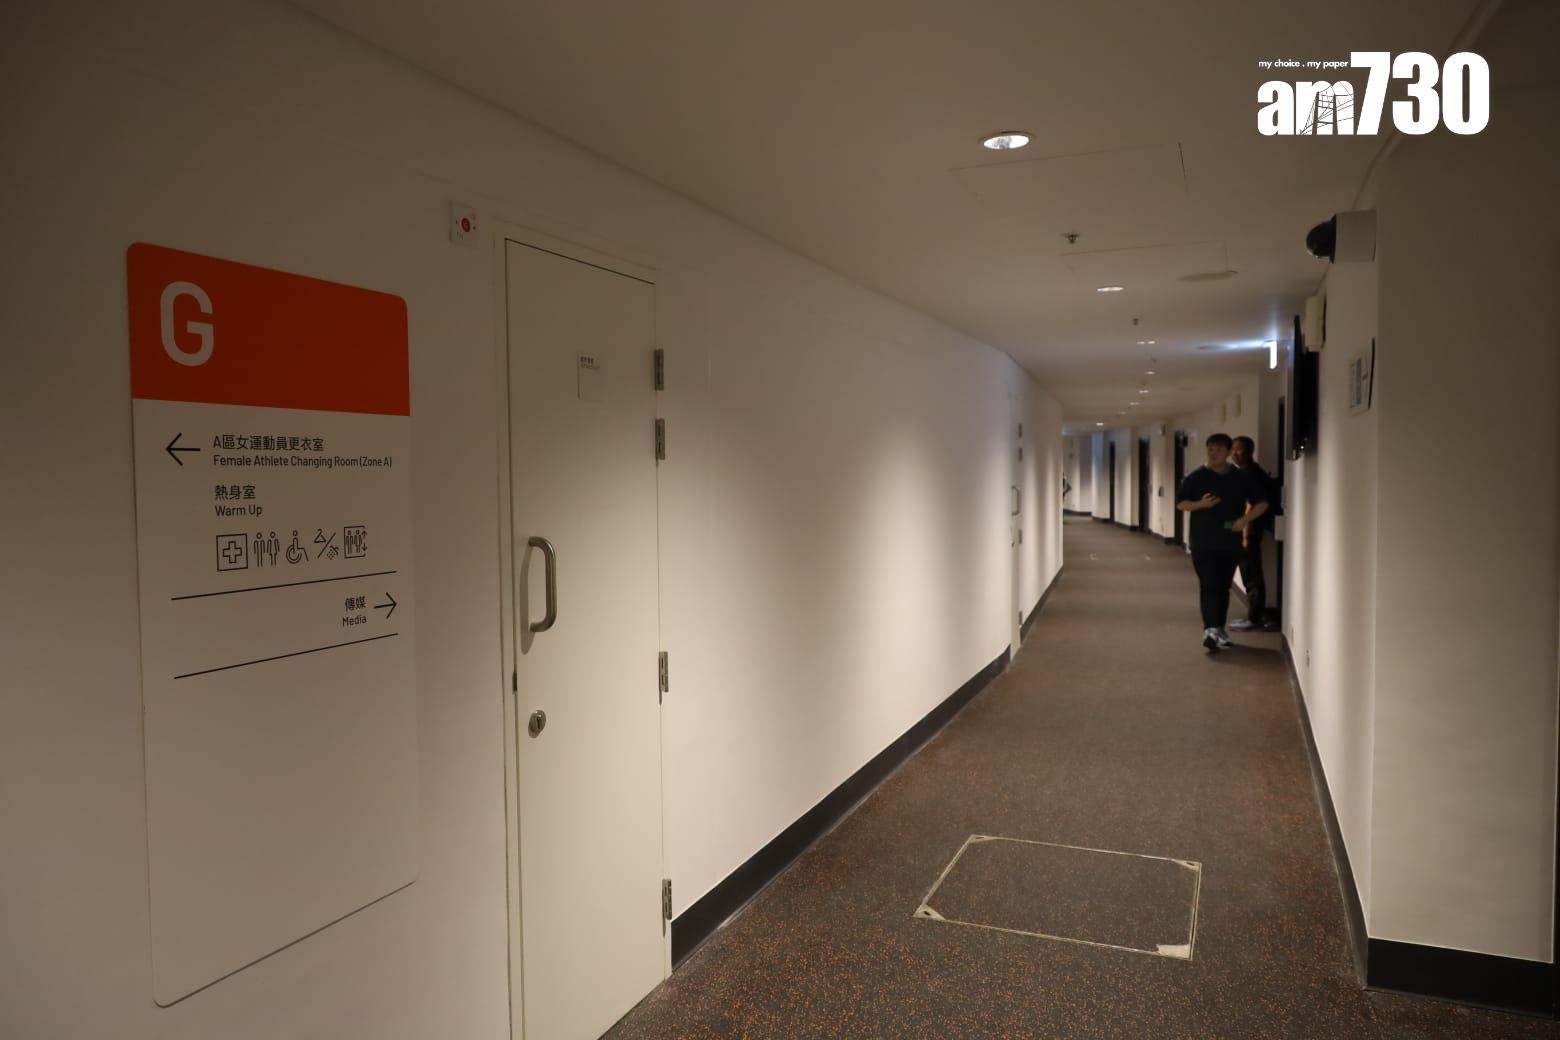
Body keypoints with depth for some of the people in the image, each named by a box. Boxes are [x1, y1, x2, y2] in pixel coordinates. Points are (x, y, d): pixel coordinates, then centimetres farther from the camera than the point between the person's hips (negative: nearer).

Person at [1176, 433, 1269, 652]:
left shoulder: (1241, 478, 5)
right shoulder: (1196, 477, -1)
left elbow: (1262, 503, 8)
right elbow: (1180, 503, 1)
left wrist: (1246, 519, -9)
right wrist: (1201, 504, -18)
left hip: (1231, 544, 3)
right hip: (1203, 544, -3)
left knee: (1223, 588, 11)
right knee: (1209, 587, -12)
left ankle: (1219, 630, 23)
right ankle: (1210, 630, -20)